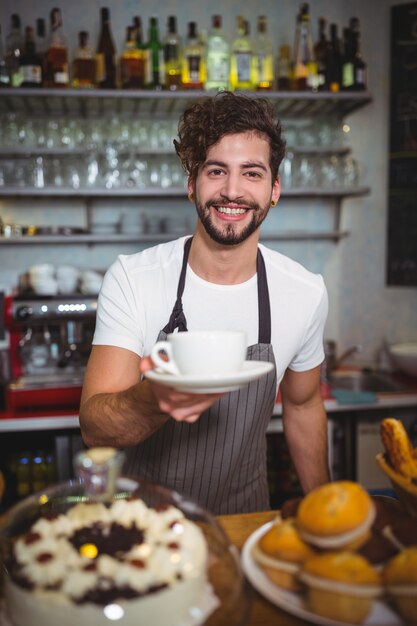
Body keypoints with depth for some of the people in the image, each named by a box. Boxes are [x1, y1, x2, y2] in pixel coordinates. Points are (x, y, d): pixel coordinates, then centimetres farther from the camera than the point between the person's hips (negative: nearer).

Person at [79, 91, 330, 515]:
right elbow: (93, 428, -23)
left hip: (244, 516, 2)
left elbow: (302, 406, 3)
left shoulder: (306, 293, -13)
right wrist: (154, 399, -44)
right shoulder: (131, 278, -19)